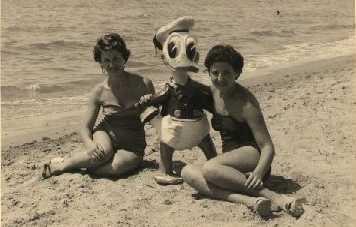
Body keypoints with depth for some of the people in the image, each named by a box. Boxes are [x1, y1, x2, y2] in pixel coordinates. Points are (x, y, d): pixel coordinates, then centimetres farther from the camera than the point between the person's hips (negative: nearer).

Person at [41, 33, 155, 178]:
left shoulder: (143, 84, -17)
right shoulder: (100, 91, -13)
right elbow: (85, 127, -10)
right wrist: (90, 145, -29)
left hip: (132, 145, 0)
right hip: (106, 134, 0)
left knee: (116, 167, -32)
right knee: (102, 153, -36)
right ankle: (61, 164, -10)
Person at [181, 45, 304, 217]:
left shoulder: (245, 103, -14)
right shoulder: (213, 92, 7)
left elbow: (268, 147, -18)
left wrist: (258, 173, -36)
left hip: (252, 156, -7)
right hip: (230, 160, 7)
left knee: (209, 169, -36)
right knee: (187, 172, -21)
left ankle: (274, 198, -33)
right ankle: (248, 200, -36)